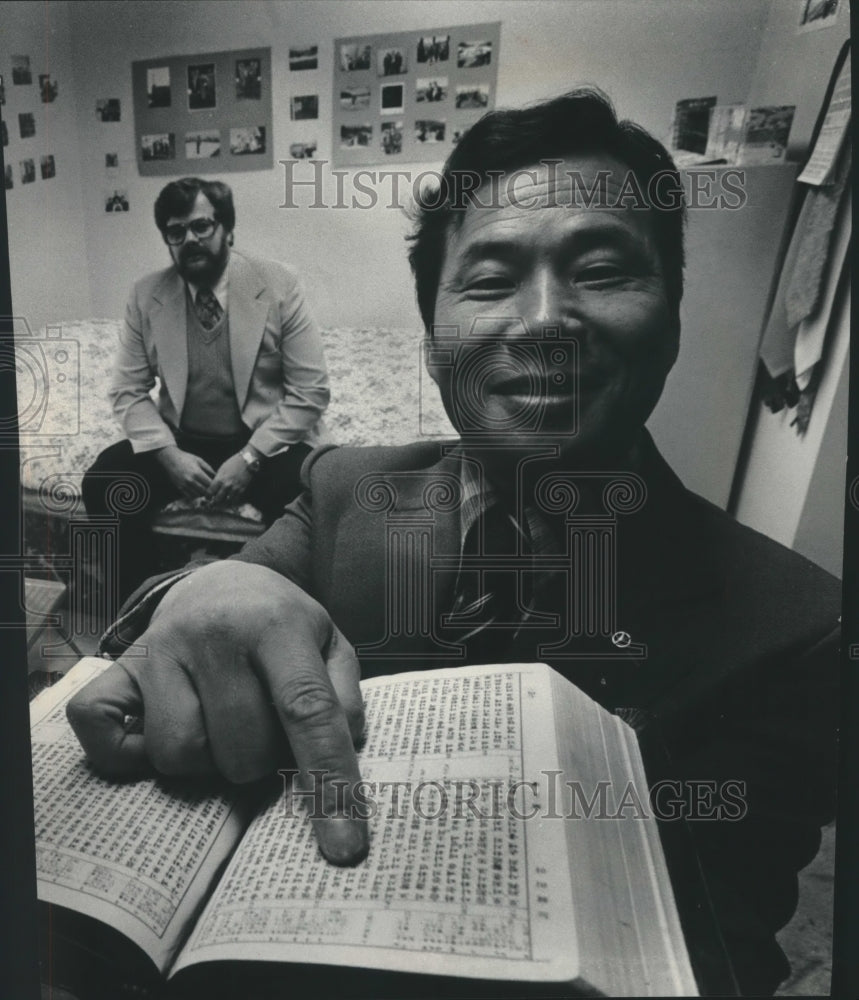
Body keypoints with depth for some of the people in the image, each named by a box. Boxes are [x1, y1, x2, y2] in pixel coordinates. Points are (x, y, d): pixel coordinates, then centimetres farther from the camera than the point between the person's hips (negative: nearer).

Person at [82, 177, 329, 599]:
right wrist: (170, 454, -16)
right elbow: (128, 391, 2)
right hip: (181, 441, 4)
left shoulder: (278, 284, -9)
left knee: (305, 496, -33)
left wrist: (250, 458, -20)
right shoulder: (145, 295, 1)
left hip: (265, 442, -3)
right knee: (103, 483, -20)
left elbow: (310, 391, -12)